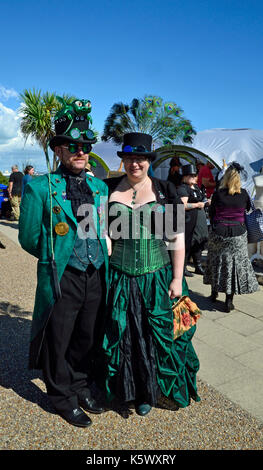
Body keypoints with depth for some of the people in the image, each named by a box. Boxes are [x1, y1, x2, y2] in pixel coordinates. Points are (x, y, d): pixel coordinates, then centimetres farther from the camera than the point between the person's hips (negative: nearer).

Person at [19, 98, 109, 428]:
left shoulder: (100, 187, 7)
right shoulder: (39, 188, -9)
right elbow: (29, 237, -4)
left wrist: (100, 259, 11)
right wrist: (56, 256, 3)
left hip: (96, 276, 5)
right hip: (62, 278, -4)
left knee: (87, 338, 19)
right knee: (58, 342, 11)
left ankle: (81, 387, 43)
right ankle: (63, 398, 36)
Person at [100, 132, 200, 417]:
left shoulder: (164, 191, -1)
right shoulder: (109, 189, 2)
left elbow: (177, 238, -2)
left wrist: (177, 279, -6)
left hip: (158, 277, -1)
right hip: (119, 278, 1)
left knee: (156, 336, 10)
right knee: (120, 335, 11)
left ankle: (148, 392, 36)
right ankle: (125, 389, 38)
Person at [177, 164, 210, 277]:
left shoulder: (196, 187, 17)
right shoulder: (182, 189, -13)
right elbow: (183, 205, -23)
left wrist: (206, 202, 11)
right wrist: (197, 205, -19)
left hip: (200, 220, 9)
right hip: (189, 221, -9)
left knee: (199, 243, 14)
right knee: (188, 244, -4)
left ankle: (198, 266, 26)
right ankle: (183, 268, 8)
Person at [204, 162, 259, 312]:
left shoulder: (218, 194, -6)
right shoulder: (244, 194, -4)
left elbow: (211, 214, 2)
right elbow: (248, 209, 12)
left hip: (218, 233, 0)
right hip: (238, 234, 0)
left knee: (217, 262, 14)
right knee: (234, 264, 5)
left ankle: (214, 293, 28)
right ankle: (229, 301, 7)